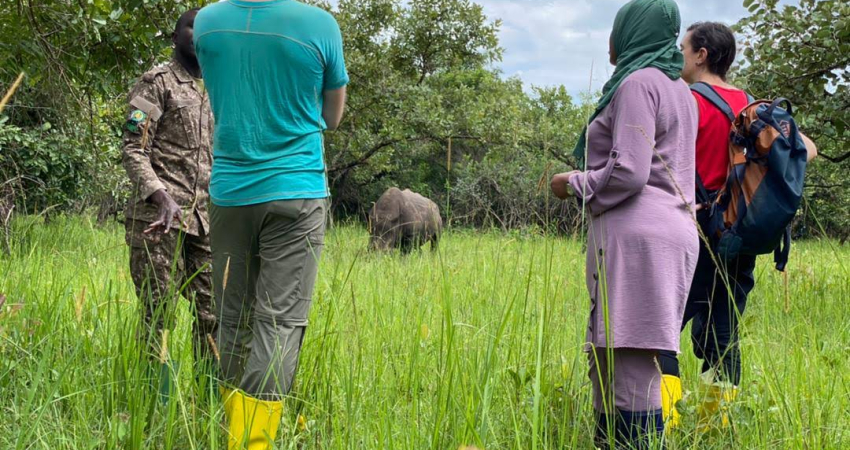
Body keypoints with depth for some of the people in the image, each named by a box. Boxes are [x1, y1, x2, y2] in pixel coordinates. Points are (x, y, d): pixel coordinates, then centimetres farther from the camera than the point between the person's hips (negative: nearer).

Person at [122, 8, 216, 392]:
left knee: (213, 313, 5)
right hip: (159, 219, -7)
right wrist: (162, 197, -24)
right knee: (158, 316, -4)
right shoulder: (157, 83, -1)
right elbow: (133, 151, -9)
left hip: (204, 222, 7)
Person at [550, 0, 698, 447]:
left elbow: (628, 173, -16)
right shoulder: (677, 88, 21)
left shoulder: (637, 83, -8)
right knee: (608, 358, 12)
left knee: (631, 365, -11)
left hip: (637, 236, -10)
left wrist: (574, 183, -1)